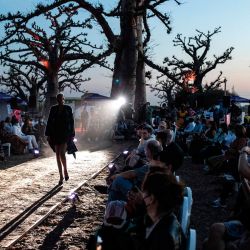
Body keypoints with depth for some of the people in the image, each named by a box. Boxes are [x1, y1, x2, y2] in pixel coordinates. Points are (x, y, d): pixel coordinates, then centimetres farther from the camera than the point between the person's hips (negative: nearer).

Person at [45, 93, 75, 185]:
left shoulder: (68, 108, 1)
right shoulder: (53, 109, 6)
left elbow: (71, 121, 2)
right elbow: (49, 122, 6)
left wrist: (72, 134, -2)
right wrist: (48, 134, 2)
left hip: (65, 134, -3)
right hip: (56, 134, 3)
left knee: (62, 154, -17)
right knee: (58, 155, 5)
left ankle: (65, 170, 10)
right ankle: (61, 176, 13)